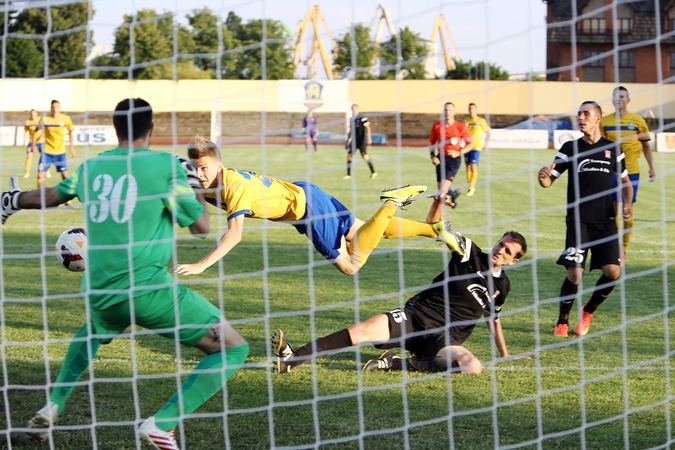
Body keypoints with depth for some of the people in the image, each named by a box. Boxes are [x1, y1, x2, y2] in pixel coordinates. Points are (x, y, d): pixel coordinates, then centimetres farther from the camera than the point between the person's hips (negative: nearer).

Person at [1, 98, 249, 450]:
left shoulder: (92, 167, 10)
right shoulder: (166, 166, -6)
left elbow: (49, 197, 28)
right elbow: (201, 227, 1)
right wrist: (192, 183, 18)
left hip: (98, 293, 6)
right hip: (146, 289, -6)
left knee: (93, 331, 42)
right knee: (233, 348, 1)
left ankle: (53, 406, 26)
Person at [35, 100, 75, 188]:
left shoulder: (66, 119, -4)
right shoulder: (45, 119, -8)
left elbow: (70, 132, 9)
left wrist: (72, 147, 8)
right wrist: (33, 143, -11)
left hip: (60, 152, 0)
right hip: (47, 151, 0)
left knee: (64, 174, -2)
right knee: (40, 174, -5)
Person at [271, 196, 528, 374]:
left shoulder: (502, 286, 12)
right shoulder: (470, 252, 7)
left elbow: (493, 320, 26)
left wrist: (505, 357, 29)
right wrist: (438, 204, -19)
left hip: (444, 339, 0)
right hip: (415, 316, 0)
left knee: (473, 366, -33)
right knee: (365, 330, -25)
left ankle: (395, 364, -27)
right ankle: (292, 359, -32)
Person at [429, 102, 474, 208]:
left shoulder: (461, 127, -8)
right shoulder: (437, 126, 0)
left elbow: (470, 144, -2)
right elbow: (431, 143, 13)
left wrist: (458, 153, -15)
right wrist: (432, 156, -2)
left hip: (454, 159, -4)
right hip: (441, 158, 4)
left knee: (444, 187, -18)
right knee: (441, 188, 11)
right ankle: (454, 194, 43)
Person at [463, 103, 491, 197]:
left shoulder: (481, 121, 1)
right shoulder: (466, 121, 10)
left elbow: (488, 133, 7)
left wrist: (486, 144, -3)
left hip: (476, 147, -4)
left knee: (473, 167, -13)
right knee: (468, 167, 5)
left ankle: (472, 188, -11)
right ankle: (471, 187, 17)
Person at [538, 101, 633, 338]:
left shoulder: (613, 149, 9)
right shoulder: (571, 148, 5)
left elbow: (625, 181, 21)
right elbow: (549, 180, 2)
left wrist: (628, 203, 1)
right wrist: (543, 177, -23)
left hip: (605, 221, 2)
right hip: (579, 220, -2)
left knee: (613, 272, -10)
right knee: (575, 274, -13)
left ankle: (588, 311, 17)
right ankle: (562, 321, 9)